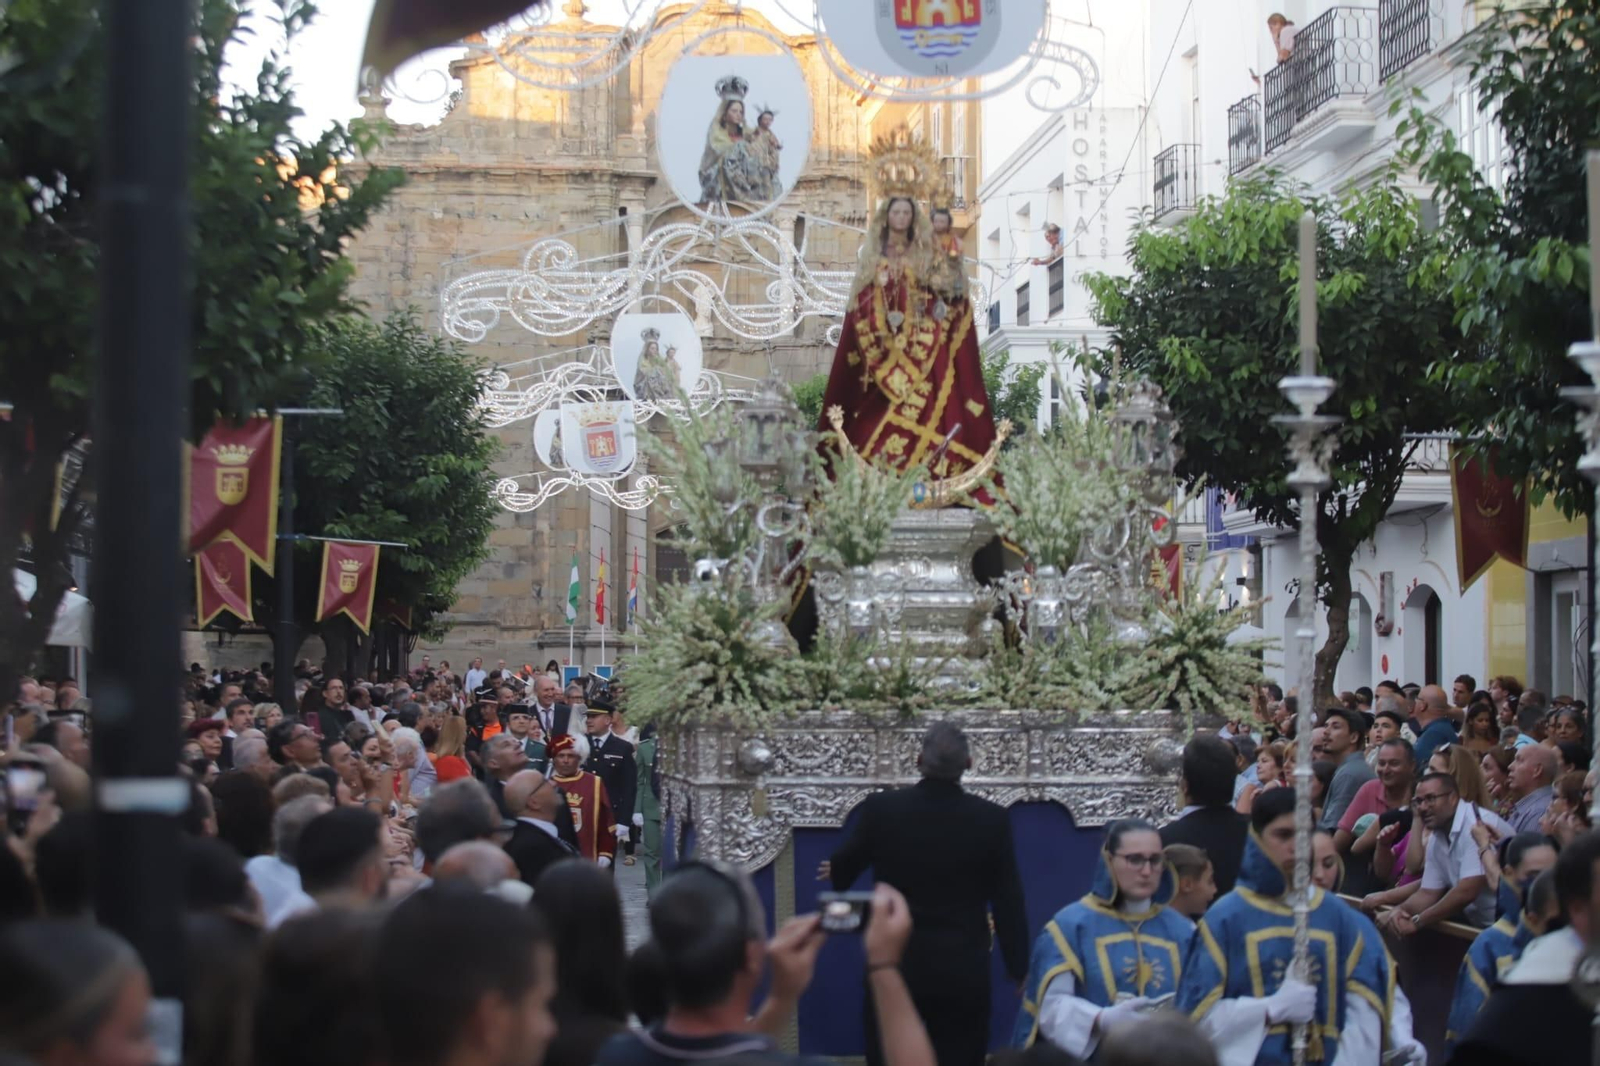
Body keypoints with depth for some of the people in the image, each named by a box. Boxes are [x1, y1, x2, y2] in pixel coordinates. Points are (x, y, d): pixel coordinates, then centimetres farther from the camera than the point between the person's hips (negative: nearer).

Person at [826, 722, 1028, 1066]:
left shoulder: (880, 809, -7)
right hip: (963, 972, 0)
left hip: (894, 967, 0)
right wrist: (1019, 970, 10)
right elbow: (1008, 902, -1)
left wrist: (836, 872, 36)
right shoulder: (991, 819, -7)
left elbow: (842, 872, 11)